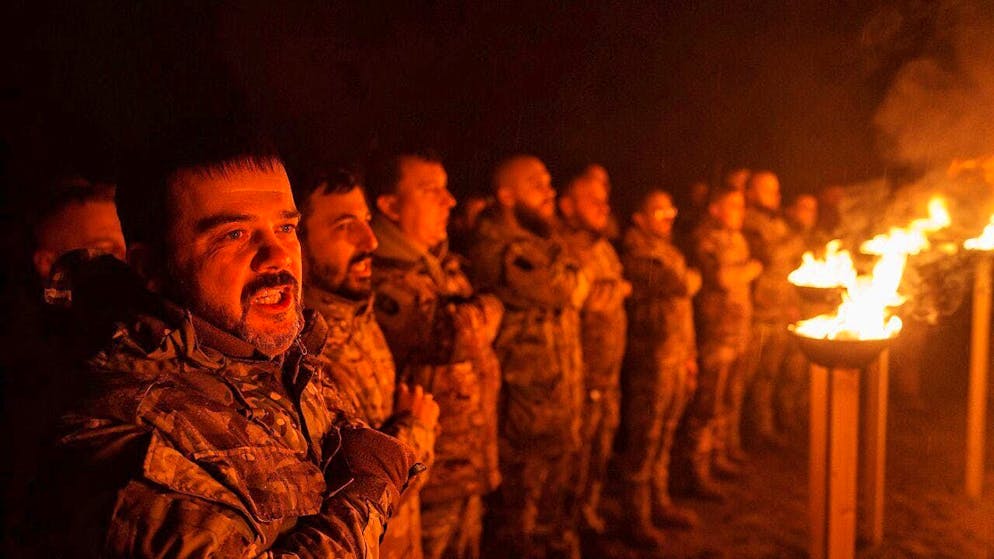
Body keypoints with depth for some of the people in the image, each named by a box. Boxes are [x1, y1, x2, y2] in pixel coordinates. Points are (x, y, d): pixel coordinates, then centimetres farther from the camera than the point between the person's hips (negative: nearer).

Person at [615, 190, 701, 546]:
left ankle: (659, 504, 30)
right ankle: (638, 517, 12)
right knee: (644, 440, 0)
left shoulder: (669, 253, 18)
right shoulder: (637, 255, -11)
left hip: (677, 359, 8)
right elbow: (683, 286, -23)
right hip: (651, 360, -8)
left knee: (663, 438, 17)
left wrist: (690, 355, 19)